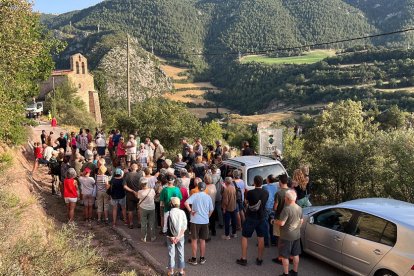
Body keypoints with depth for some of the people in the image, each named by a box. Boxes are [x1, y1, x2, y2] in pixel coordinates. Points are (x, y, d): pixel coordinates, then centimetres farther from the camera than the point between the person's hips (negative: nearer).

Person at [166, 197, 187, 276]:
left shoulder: (169, 213, -12)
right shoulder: (182, 212, -7)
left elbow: (169, 226, -14)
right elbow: (184, 226, -11)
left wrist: (172, 237, -10)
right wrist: (178, 236, -12)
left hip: (171, 236, -2)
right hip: (180, 236, 2)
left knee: (171, 253, 10)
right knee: (181, 253, 14)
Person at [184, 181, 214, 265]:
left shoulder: (195, 195, -7)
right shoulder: (208, 197, 2)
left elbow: (186, 203, -23)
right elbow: (211, 210, 7)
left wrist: (190, 211, -11)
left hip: (195, 221, -3)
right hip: (205, 221, 3)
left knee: (194, 240, 8)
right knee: (202, 240, 13)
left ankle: (194, 259, 14)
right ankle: (202, 258, 20)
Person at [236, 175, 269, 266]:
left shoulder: (250, 193, -17)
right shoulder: (266, 193, -5)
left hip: (250, 218, -3)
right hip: (261, 218, 4)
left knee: (244, 237, 9)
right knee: (261, 238, 13)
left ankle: (244, 259, 11)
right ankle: (259, 259, 20)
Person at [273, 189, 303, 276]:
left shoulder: (287, 209, -24)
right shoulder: (299, 208, 0)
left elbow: (281, 223, -25)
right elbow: (301, 221, 11)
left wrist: (275, 221, -6)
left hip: (287, 236, -8)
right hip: (297, 235, 8)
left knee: (285, 256, 6)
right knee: (295, 254, 18)